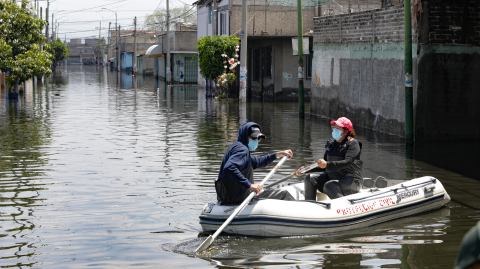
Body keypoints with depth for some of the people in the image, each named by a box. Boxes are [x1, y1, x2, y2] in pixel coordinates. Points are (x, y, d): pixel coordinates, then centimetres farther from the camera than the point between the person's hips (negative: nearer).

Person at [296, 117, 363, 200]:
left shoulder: (353, 143, -10)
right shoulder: (331, 143, 11)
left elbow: (347, 162, -27)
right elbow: (323, 166, 19)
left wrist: (327, 164, -38)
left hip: (352, 181, -7)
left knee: (329, 185, -34)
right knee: (309, 179, -11)